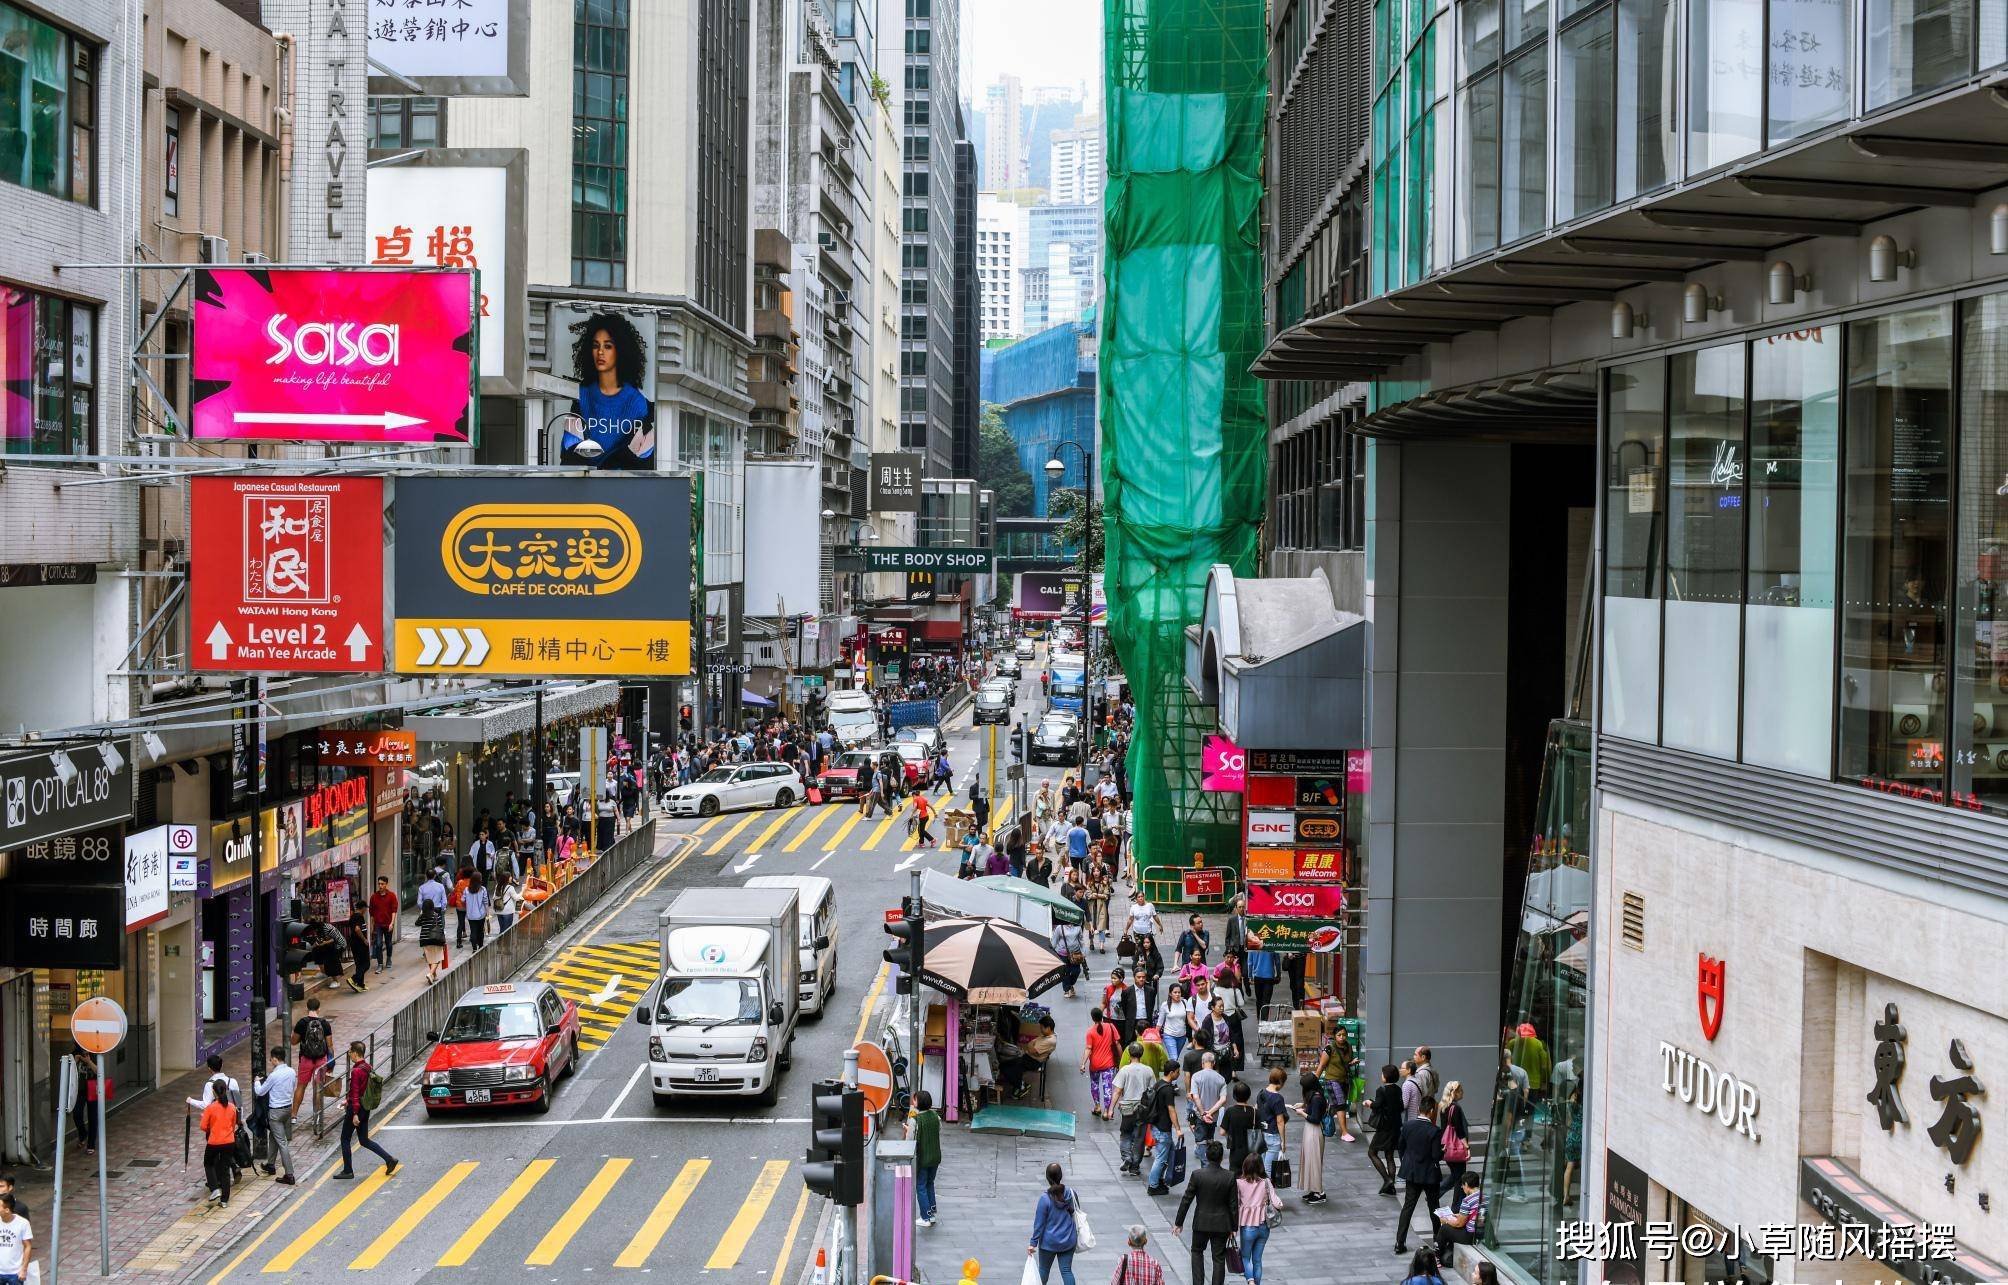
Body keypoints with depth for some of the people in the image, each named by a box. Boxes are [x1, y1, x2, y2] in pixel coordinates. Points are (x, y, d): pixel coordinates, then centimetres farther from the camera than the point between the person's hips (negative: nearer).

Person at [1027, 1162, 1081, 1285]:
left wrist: (1033, 1243, -9)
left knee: (1044, 1269, 17)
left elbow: (1039, 1223, -16)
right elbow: (1075, 1213, 10)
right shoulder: (1071, 1194, -7)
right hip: (1069, 1241, 3)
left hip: (1049, 1242, -3)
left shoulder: (1045, 1198, -19)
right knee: (1067, 1270, 5)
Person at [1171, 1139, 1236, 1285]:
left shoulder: (1197, 1175, -14)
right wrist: (1234, 1227, 5)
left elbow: (1186, 1200, -8)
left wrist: (1178, 1222, 2)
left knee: (1197, 1251, 21)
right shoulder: (1229, 1177, -12)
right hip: (1222, 1224, 0)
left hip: (1201, 1223, 0)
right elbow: (1234, 1205, -6)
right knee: (1219, 1257, 10)